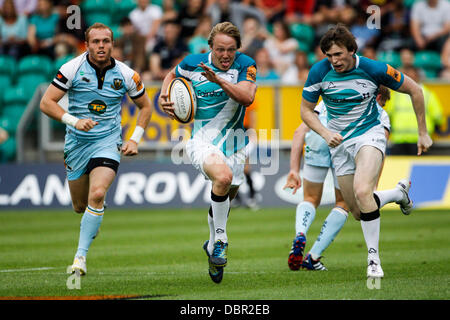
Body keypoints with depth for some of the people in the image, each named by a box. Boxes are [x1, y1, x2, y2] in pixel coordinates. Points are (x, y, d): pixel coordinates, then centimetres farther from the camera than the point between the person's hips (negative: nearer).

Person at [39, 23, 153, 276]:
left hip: (108, 142, -1)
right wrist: (74, 121, -24)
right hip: (77, 143, 1)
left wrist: (135, 139, 0)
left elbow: (145, 106, 10)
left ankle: (81, 255, -16)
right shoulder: (72, 69, -10)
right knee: (80, 206, 10)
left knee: (97, 194, -24)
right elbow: (46, 103, -10)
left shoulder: (126, 74, -5)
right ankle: (96, 214, 49)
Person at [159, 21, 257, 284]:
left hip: (234, 143, 3)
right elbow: (172, 75, 16)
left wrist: (219, 80, -35)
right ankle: (220, 240, -18)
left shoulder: (246, 65, -8)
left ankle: (213, 246, 41)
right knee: (223, 176, -33)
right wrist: (164, 97, -1)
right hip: (203, 141, -3)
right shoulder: (193, 64, -6)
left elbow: (247, 97, -24)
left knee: (224, 199, 13)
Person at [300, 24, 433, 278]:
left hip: (369, 134, -4)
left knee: (362, 192, -30)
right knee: (359, 212, 3)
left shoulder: (374, 69, -16)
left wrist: (423, 133, 0)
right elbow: (306, 109, 3)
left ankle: (374, 257, -17)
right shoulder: (319, 72, -10)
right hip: (340, 143, 4)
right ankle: (399, 193, 34)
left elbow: (414, 90, -3)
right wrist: (326, 133, -17)